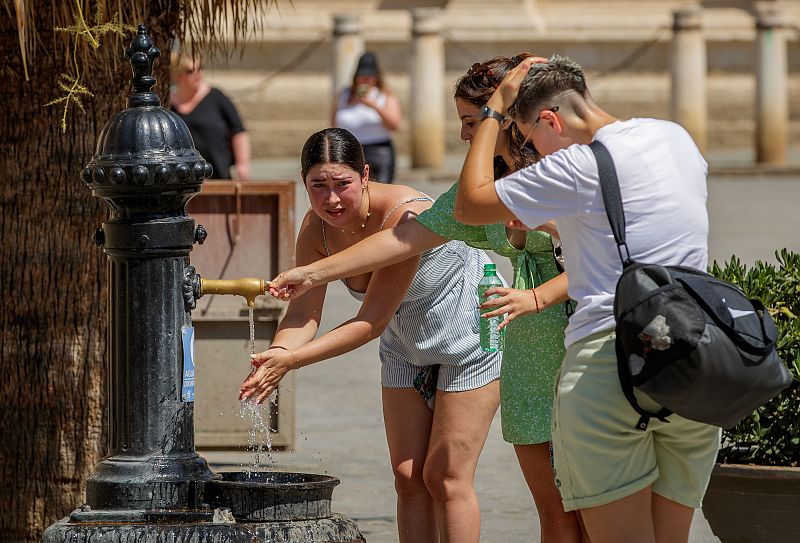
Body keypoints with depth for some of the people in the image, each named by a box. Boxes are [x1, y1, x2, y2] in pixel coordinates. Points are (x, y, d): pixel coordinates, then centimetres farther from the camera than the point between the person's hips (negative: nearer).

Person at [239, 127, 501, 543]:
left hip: (469, 337, -7)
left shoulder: (404, 216, -34)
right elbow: (303, 315, -18)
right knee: (408, 477, 3)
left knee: (445, 477, -8)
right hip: (406, 346, 7)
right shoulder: (317, 227, -14)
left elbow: (372, 322, -35)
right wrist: (274, 357, -40)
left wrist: (292, 360, -41)